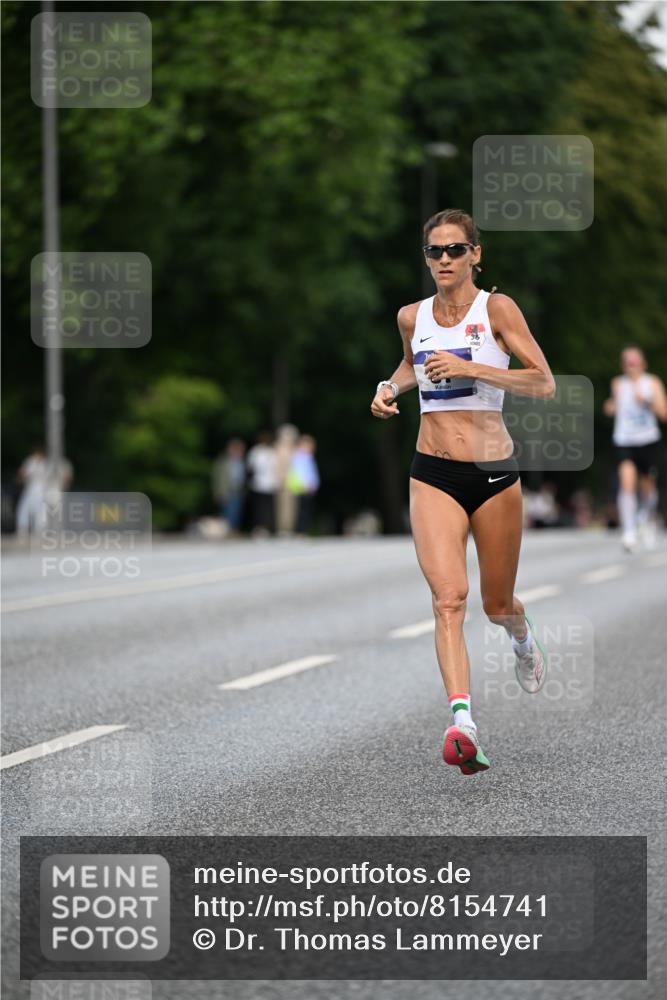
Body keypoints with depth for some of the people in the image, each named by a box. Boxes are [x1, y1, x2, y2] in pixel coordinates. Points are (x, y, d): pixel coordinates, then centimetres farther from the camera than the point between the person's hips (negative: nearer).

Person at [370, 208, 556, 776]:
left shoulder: (497, 309, -5)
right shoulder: (412, 317, 7)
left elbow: (545, 385, -12)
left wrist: (469, 368, -20)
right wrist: (391, 388, 9)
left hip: (495, 473, -1)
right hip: (433, 474, 2)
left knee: (497, 604, 13)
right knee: (448, 597, -18)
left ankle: (524, 641, 51)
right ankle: (462, 723, -29)